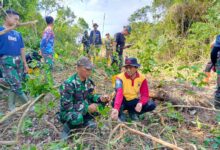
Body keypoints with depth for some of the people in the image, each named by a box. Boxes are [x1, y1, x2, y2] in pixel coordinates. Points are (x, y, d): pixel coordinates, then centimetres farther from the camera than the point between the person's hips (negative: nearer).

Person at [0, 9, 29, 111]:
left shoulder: (17, 34, 14)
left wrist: (24, 63, 15)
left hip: (18, 61, 6)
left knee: (15, 86, 10)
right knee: (16, 86, -9)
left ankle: (11, 106, 24)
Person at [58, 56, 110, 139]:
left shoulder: (88, 81, -5)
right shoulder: (69, 84, -26)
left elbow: (90, 97, 4)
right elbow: (67, 106, -26)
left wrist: (100, 98, -17)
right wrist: (87, 108, -29)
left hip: (84, 109, 6)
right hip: (68, 112, -6)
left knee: (102, 103, -11)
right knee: (78, 118, -39)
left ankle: (86, 120, 3)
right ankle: (67, 127, -6)